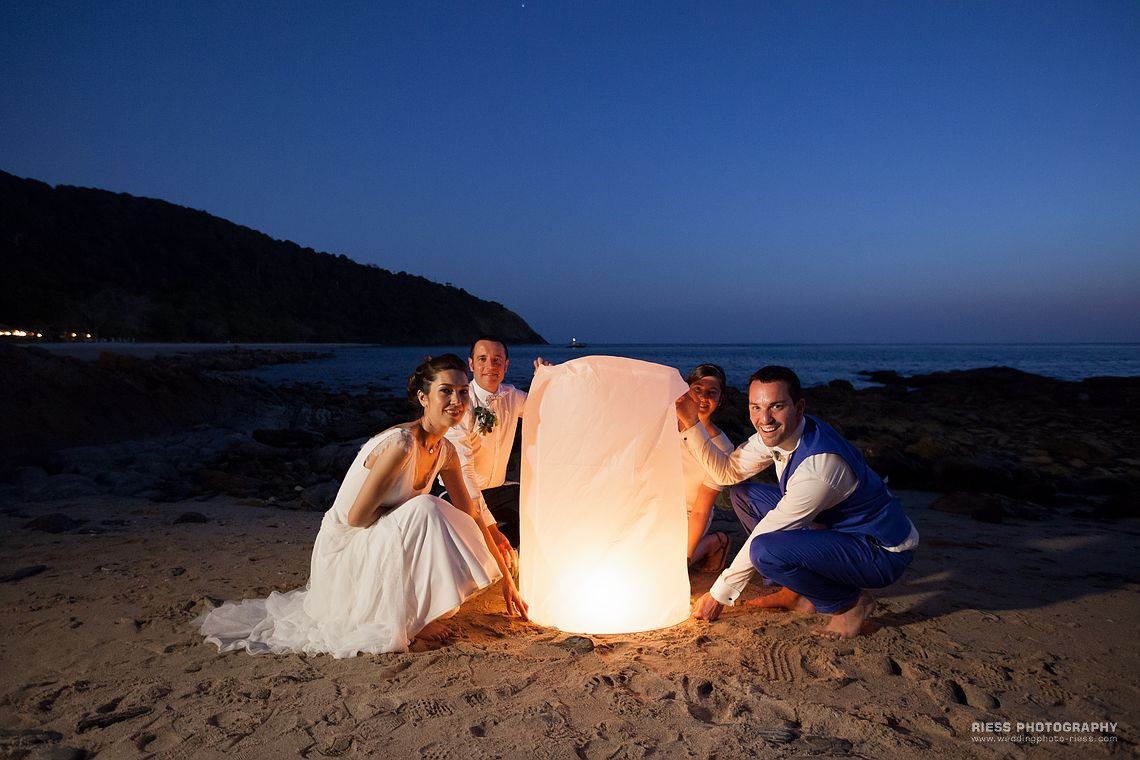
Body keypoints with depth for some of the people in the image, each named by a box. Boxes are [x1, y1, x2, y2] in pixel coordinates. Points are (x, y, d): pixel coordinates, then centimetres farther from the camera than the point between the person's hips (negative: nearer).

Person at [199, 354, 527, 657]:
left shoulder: (445, 451, -1)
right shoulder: (401, 443, -28)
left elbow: (471, 517, 6)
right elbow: (356, 516, -25)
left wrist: (506, 579, 7)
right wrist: (408, 517, -12)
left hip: (377, 545, 8)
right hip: (346, 548, -8)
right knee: (425, 512, -28)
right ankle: (410, 620, -11)